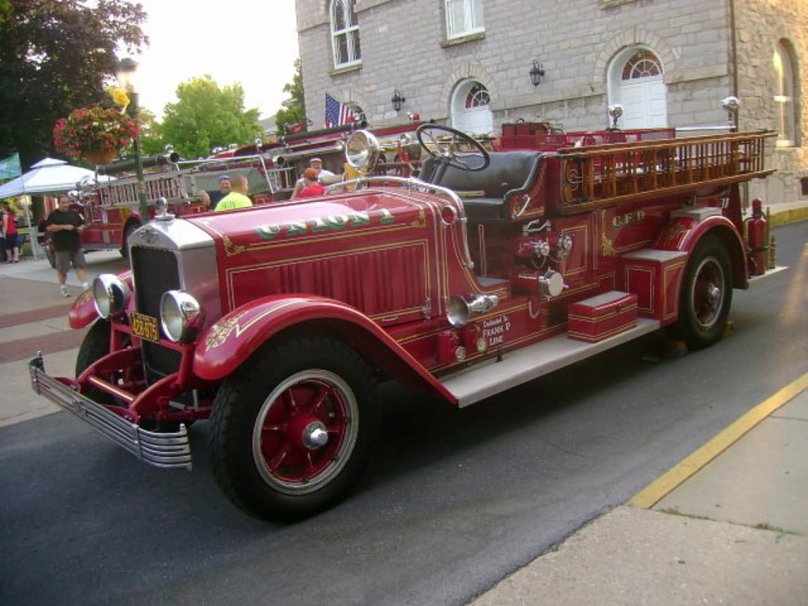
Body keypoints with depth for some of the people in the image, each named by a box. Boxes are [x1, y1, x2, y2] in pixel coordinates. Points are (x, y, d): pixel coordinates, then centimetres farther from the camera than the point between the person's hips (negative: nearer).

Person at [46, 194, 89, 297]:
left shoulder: (74, 213, 12)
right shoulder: (53, 215, -1)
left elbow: (82, 224, 20)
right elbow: (49, 227, -11)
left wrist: (81, 228, -4)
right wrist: (63, 227, -19)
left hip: (75, 245, 3)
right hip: (62, 247, -3)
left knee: (80, 265, -3)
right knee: (62, 268, 4)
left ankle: (85, 285, -5)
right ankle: (62, 287, 17)